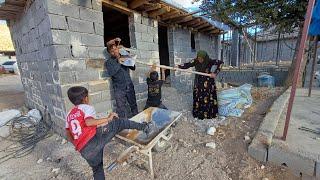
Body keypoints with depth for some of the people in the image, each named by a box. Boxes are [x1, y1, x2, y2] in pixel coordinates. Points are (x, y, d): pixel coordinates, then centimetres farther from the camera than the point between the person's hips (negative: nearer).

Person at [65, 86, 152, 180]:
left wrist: (78, 145, 40)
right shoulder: (86, 108, 0)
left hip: (85, 151, 7)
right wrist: (108, 119, -14)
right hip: (94, 139, -7)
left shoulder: (69, 115, 21)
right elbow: (88, 122, -21)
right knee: (118, 122, 5)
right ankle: (142, 126, 6)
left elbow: (69, 136, 27)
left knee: (97, 169, 29)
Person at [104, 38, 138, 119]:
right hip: (119, 88, -3)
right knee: (121, 109, -1)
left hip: (129, 86, 3)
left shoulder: (124, 58, 12)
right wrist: (118, 63, -18)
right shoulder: (109, 62, 1)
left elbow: (133, 68, 10)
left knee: (134, 106, 13)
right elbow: (111, 72, -16)